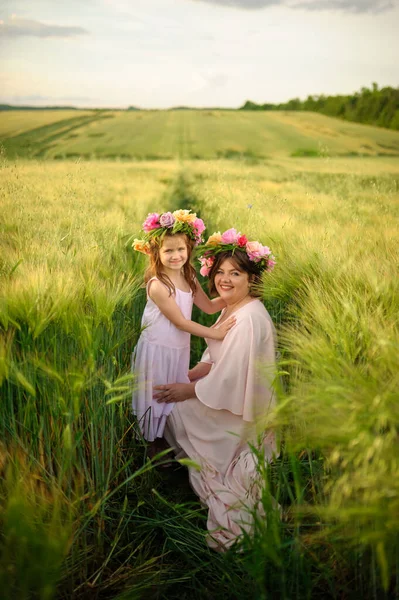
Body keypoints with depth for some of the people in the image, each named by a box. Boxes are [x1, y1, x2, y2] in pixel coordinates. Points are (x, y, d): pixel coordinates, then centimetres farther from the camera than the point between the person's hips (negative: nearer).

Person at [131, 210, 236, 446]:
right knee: (158, 398, 9)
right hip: (158, 350, -7)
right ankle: (155, 447, 28)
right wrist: (216, 333, -20)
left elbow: (209, 306, 7)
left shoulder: (189, 278, 0)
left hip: (180, 349, 7)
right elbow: (180, 322, -21)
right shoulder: (158, 285, -24)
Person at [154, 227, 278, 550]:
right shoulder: (231, 309, 4)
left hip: (242, 412, -9)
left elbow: (230, 381, -27)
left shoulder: (249, 319, -28)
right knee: (177, 404, 8)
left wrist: (186, 391, -15)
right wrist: (186, 377, -2)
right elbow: (215, 359, 12)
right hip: (229, 398, 9)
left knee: (176, 411, -1)